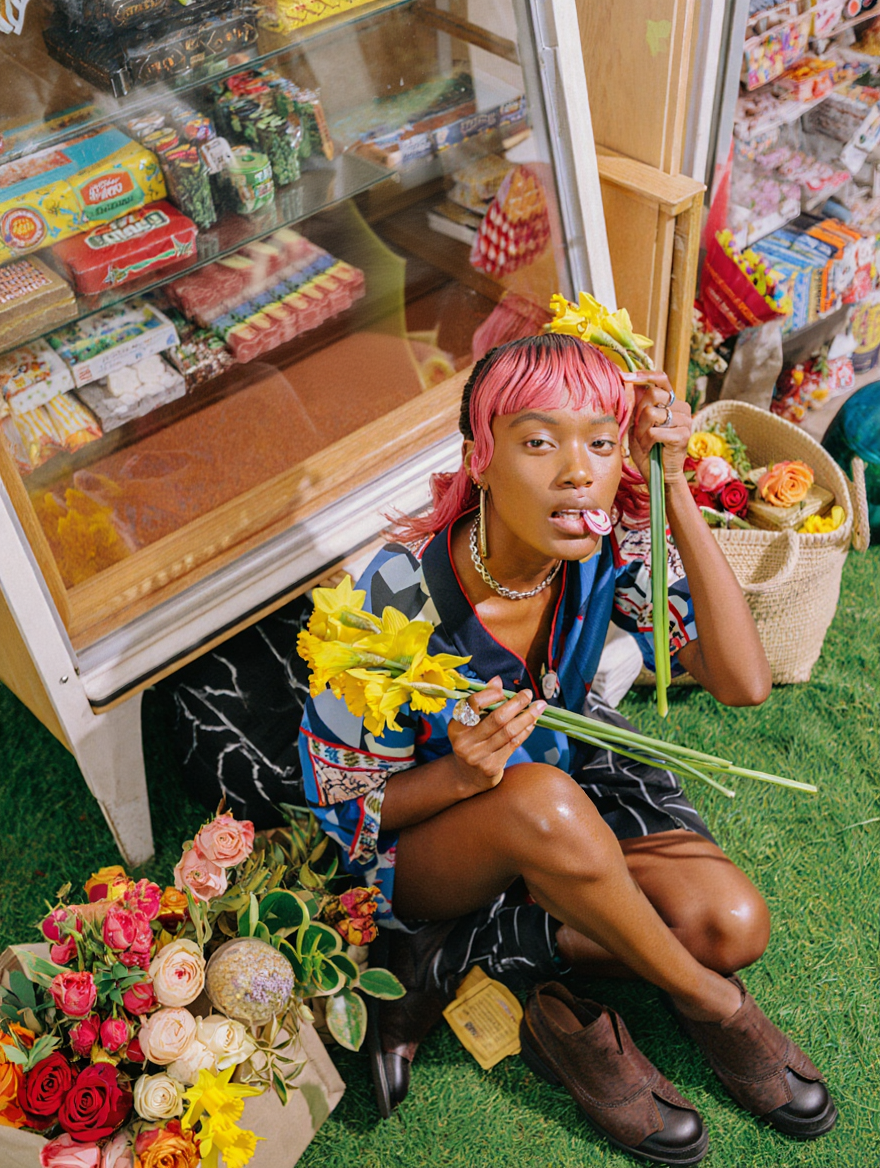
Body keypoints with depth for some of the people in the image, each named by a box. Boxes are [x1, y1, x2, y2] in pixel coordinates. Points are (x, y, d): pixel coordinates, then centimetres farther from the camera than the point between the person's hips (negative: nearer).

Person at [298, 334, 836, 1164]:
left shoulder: (609, 549, -19)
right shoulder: (400, 600, -30)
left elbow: (743, 683, -27)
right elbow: (343, 806, -18)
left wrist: (675, 490, -33)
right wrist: (464, 774, -39)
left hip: (566, 771, 5)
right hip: (428, 844, -4)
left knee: (734, 924, -17)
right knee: (540, 799, -38)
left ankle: (473, 950, -5)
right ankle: (708, 1000, -11)